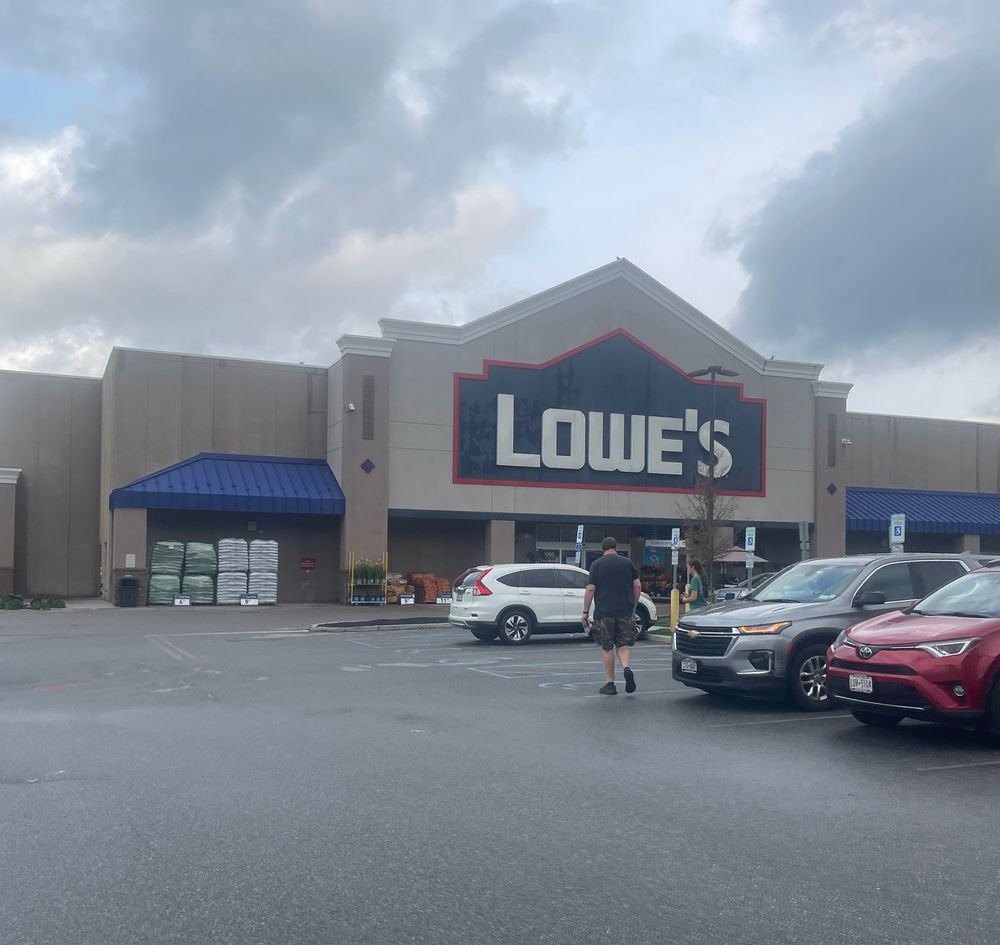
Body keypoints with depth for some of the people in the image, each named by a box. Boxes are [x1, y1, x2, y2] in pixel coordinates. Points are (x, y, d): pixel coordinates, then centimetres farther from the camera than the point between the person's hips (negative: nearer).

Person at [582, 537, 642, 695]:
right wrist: (633, 606, 18)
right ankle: (626, 668, -14)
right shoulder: (627, 563, 8)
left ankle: (610, 683, 9)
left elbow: (590, 589, -4)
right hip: (625, 611, 2)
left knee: (607, 648, 6)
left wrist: (585, 612, 1)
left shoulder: (596, 565, 1)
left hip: (604, 612, -2)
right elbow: (637, 586, 6)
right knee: (622, 644, 13)